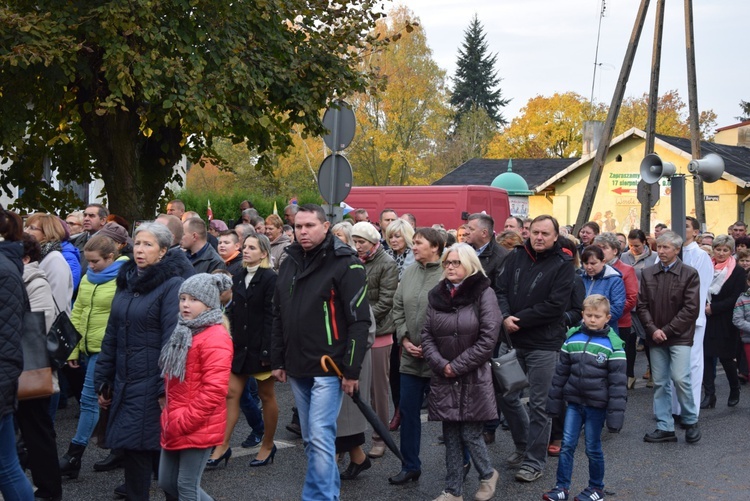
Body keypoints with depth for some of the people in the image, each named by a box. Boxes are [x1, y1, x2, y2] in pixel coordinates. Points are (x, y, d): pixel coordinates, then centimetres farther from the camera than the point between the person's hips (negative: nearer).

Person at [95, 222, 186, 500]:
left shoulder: (172, 285, -10)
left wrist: (166, 389, -18)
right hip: (125, 384, 6)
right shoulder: (126, 281, 12)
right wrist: (103, 381, 14)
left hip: (152, 386, -6)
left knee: (144, 446, -3)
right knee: (132, 449, 9)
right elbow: (111, 336, 15)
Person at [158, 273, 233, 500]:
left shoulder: (215, 338, -17)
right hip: (176, 426, 9)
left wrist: (184, 421, -19)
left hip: (198, 427, -9)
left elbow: (214, 390, -23)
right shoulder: (183, 331, 13)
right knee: (167, 482, 15)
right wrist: (171, 416, 13)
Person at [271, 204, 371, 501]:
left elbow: (359, 320, -13)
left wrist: (352, 370, -14)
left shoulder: (345, 264, -10)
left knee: (321, 438, -10)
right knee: (311, 439, 14)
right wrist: (277, 360, 14)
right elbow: (279, 316, 18)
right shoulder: (290, 263, 11)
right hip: (297, 369, 7)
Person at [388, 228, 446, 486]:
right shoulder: (409, 273, 6)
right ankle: (410, 465, 25)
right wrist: (405, 340, 0)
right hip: (410, 357, 6)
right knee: (408, 411, 12)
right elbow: (398, 310, 11)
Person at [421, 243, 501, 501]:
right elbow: (427, 335, 7)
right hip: (443, 379, 4)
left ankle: (488, 474, 27)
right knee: (451, 436, 8)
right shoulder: (437, 294, 9)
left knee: (470, 434, -1)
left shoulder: (484, 293, -6)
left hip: (473, 378, -4)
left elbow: (488, 339, -12)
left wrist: (458, 366, -12)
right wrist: (441, 365, -9)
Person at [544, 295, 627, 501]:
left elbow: (618, 382, -11)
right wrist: (554, 401, 11)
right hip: (573, 402, 3)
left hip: (597, 406, -3)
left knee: (593, 449, 8)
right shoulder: (572, 338, 1)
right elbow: (561, 372, 9)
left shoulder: (613, 344, -11)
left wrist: (615, 414, -13)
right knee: (567, 445, 5)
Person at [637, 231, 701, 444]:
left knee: (680, 378, -12)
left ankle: (690, 421, 9)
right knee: (660, 382, 6)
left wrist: (667, 330, -12)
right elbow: (642, 305, 5)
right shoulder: (648, 273, 8)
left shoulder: (689, 274, -4)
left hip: (679, 337, -4)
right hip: (655, 337, 4)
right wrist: (653, 329, -9)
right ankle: (665, 428, 14)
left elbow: (691, 308, -9)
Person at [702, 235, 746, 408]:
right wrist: (704, 306, -9)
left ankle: (735, 389, 29)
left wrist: (713, 308, -16)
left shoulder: (738, 272, -4)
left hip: (725, 322, -3)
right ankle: (709, 396, 4)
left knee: (726, 357, 4)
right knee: (707, 356, -1)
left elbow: (735, 298, -10)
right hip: (707, 320, 3)